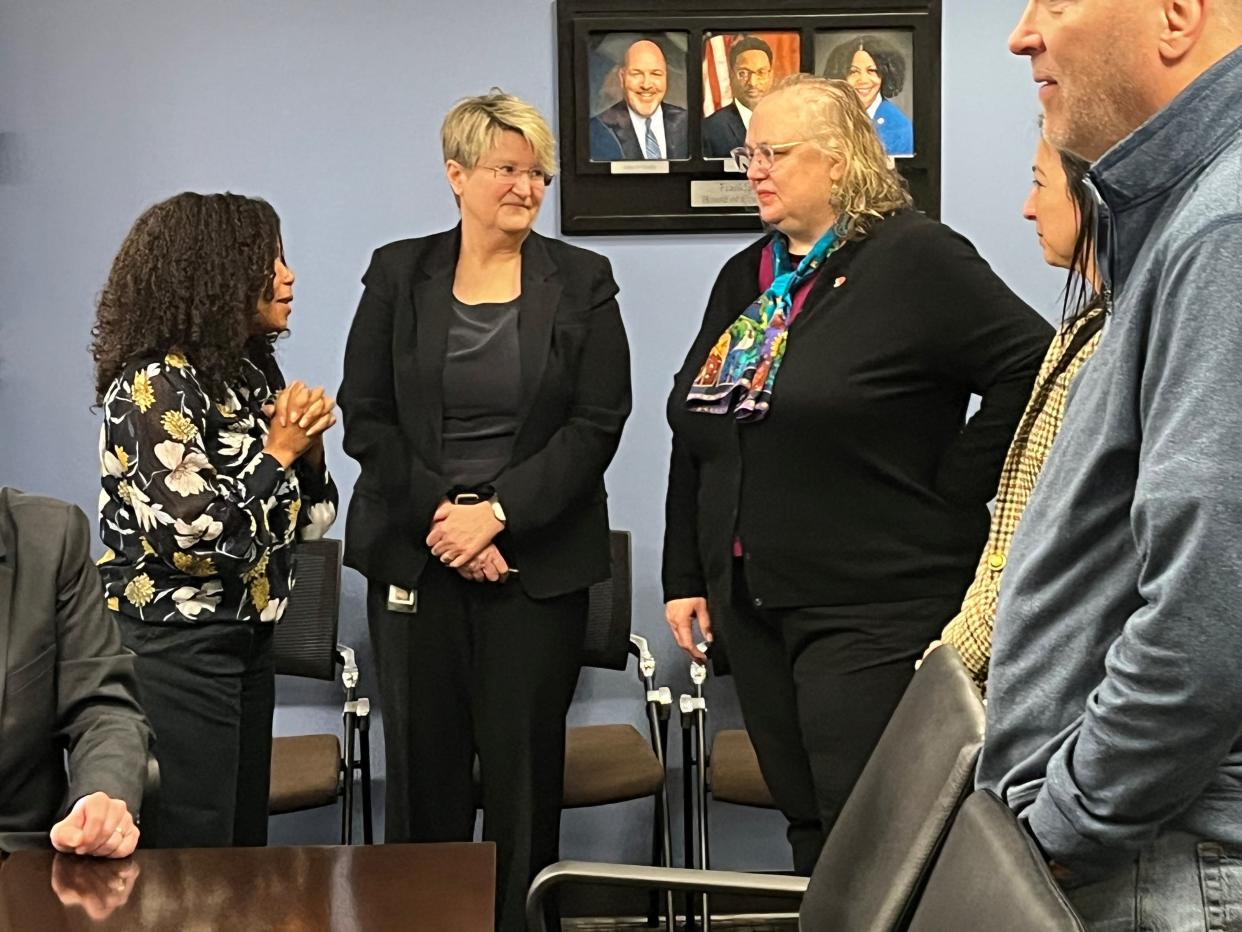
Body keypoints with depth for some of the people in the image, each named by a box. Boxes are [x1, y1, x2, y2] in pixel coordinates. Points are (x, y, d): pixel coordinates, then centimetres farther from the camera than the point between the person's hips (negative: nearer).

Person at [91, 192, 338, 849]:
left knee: (246, 845, 14)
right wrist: (279, 452, -14)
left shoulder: (252, 373, 9)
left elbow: (308, 520, 14)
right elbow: (194, 535, -25)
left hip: (244, 641, 8)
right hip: (173, 648, -8)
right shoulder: (155, 384, -16)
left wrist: (308, 444, -5)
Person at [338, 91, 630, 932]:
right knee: (422, 761, 3)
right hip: (414, 555, 1)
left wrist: (497, 513, -11)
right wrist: (440, 513, -8)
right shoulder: (398, 273, 6)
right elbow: (366, 418, 3)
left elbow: (597, 425, -3)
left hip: (537, 559, -1)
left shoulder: (582, 283, 4)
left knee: (523, 764, 0)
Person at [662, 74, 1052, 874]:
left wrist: (950, 499, -12)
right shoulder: (746, 279, 15)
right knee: (808, 827, 14)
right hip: (756, 607, 7)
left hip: (875, 612, -7)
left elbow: (1033, 368, -16)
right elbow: (696, 437, 19)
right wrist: (686, 578, 15)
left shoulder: (914, 259, -9)